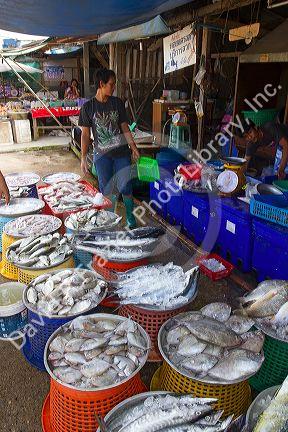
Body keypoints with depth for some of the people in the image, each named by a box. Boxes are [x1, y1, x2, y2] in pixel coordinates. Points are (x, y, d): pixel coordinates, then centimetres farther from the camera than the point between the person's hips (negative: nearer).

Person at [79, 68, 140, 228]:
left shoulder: (117, 103, 3)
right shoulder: (88, 107, -2)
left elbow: (125, 127, 7)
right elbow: (85, 134, 0)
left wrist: (134, 147, 2)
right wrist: (83, 158, -4)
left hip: (122, 153, 1)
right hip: (102, 155, -1)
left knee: (126, 188, 1)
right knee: (106, 190, 6)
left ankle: (131, 218, 18)